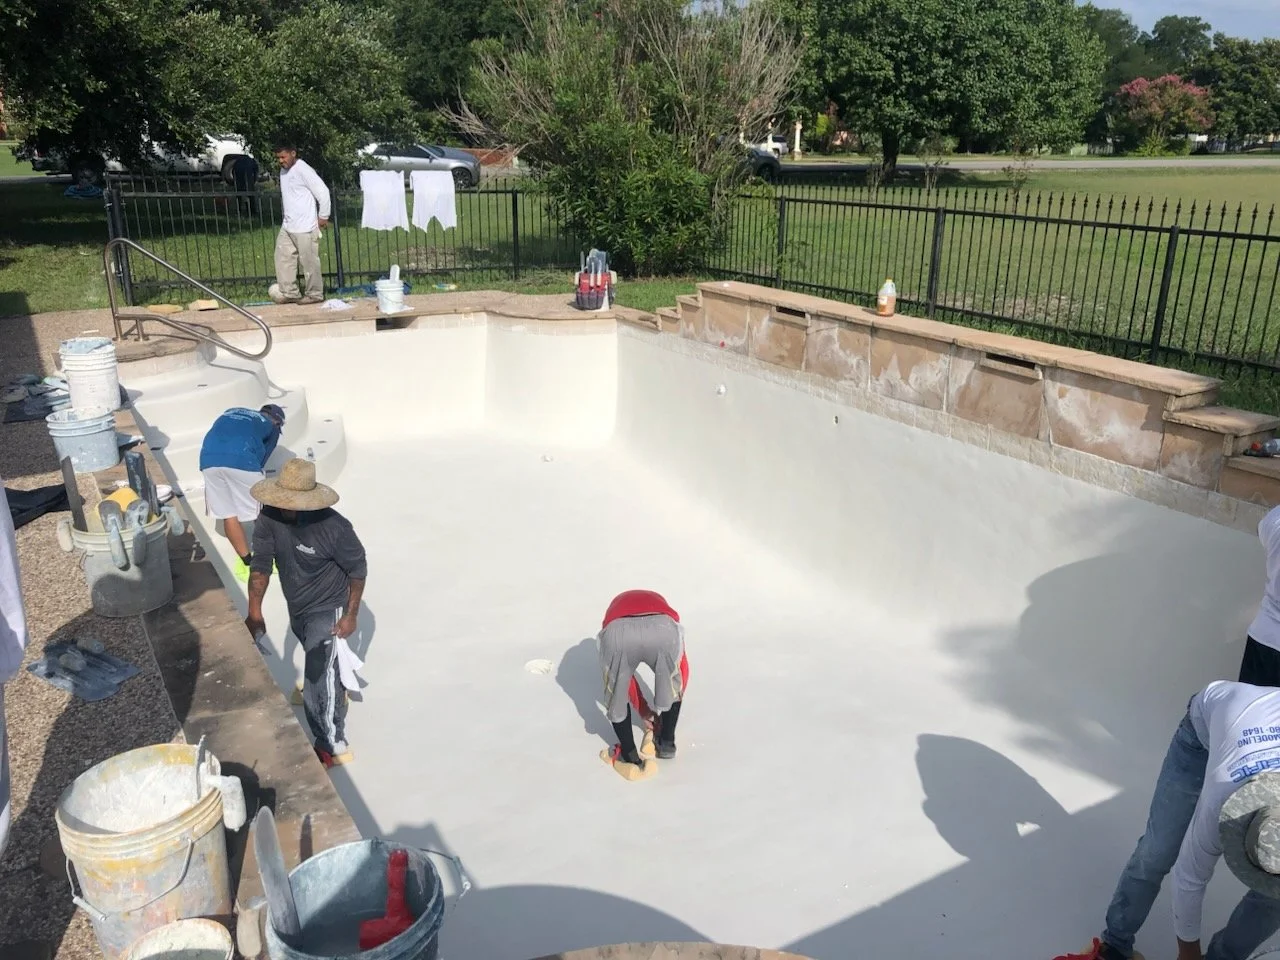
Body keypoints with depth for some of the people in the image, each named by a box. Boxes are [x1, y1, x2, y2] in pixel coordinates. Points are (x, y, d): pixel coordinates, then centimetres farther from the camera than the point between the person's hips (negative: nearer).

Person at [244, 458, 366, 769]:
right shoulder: (270, 518, -20)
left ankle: (333, 746, 7)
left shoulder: (334, 527, -32)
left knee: (319, 677, -11)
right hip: (296, 608, 7)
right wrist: (254, 612, -21)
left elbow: (357, 569, -18)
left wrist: (351, 615, -14)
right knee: (317, 664, 31)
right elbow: (261, 564, -16)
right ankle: (336, 690, 63)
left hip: (327, 610, -6)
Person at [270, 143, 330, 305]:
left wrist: (323, 216, -10)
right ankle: (289, 293, 16)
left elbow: (323, 192, -15)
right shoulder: (284, 171, 14)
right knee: (283, 258, 9)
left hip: (305, 227, -9)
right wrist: (288, 216, 19)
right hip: (287, 226, 9)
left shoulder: (303, 170, -13)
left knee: (309, 262, -3)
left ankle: (315, 294, 7)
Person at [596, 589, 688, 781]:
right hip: (663, 629, 1)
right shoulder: (659, 602, 46)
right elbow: (682, 668, 47)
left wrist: (643, 710, 56)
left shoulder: (617, 605, 45)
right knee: (673, 685, 33)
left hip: (618, 632, 0)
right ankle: (667, 742, 43)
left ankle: (630, 756, 31)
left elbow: (623, 675, 46)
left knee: (617, 696, 28)